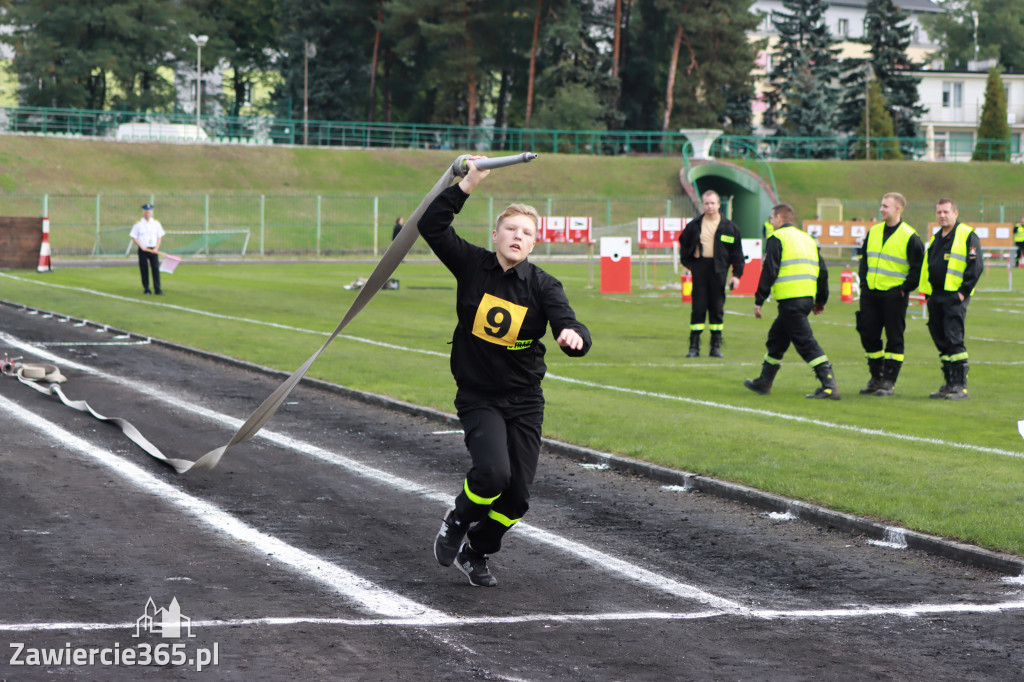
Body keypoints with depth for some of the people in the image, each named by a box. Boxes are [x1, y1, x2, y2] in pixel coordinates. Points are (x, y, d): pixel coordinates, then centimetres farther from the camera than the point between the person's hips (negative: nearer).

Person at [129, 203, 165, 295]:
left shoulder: (156, 223, 8)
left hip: (153, 250, 1)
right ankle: (146, 289, 8)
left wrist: (156, 248, -4)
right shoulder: (138, 224, 2)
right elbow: (134, 237, 2)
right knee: (144, 269, 0)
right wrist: (141, 246, -11)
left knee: (156, 268, -7)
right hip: (143, 250, -1)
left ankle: (157, 289, -8)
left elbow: (160, 236, 10)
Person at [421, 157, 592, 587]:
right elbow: (431, 226, -13)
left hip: (525, 401, 2)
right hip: (478, 396, -2)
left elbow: (573, 334, -21)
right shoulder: (472, 265, -5)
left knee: (517, 496, 1)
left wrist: (574, 336, -45)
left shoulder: (543, 285, -7)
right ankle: (457, 522, 7)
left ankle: (475, 552, 29)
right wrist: (467, 185, -20)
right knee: (492, 472, -26)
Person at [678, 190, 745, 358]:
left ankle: (716, 346, 9)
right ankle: (694, 346, 2)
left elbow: (737, 252, 7)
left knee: (717, 308, 2)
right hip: (699, 267, 0)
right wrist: (686, 262, 10)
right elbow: (683, 242, 20)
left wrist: (737, 274, 1)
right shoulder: (694, 225, 6)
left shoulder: (729, 227, 4)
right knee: (698, 307, -2)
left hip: (718, 270, 0)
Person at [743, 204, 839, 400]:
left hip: (790, 300, -9)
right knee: (777, 338, 20)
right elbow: (822, 271, 19)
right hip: (807, 297, 9)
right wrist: (821, 300, 26)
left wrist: (759, 301, -9)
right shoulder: (807, 238, 20)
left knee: (805, 342, -11)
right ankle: (764, 382, 30)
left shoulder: (777, 238, -4)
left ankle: (830, 386, -18)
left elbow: (769, 272, -11)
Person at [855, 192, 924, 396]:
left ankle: (889, 381, 5)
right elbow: (864, 259, 20)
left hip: (894, 295, -6)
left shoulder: (909, 236, -7)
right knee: (868, 335, 6)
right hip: (870, 293, 6)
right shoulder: (873, 232, 11)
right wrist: (864, 283, 10)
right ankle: (876, 378, 18)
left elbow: (918, 268, -5)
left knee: (894, 338, 0)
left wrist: (905, 288, -9)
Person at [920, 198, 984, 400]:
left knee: (954, 340, -13)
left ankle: (961, 387, -10)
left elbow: (977, 266, -10)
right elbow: (926, 266, 25)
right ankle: (949, 384, 15)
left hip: (955, 297, -8)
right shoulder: (935, 238, 18)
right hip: (936, 296, 8)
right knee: (941, 342, 8)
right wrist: (926, 292, 16)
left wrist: (964, 291, -14)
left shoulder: (967, 235, -5)